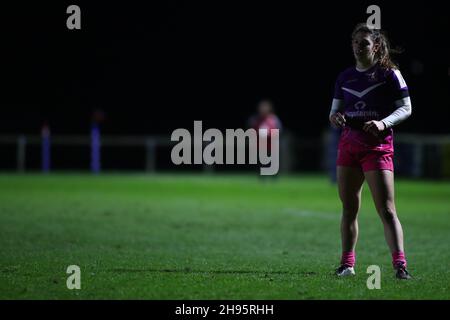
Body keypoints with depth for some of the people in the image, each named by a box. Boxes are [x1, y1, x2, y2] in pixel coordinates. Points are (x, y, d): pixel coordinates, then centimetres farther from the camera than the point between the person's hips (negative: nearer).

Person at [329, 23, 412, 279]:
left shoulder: (389, 73, -2)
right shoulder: (345, 77, 13)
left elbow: (406, 108, -3)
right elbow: (335, 111, 18)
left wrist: (384, 123, -20)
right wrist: (336, 117, -6)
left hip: (378, 145, -5)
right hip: (348, 144, 5)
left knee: (387, 209, -14)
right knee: (349, 208, 8)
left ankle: (400, 265, -18)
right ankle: (347, 263, 18)